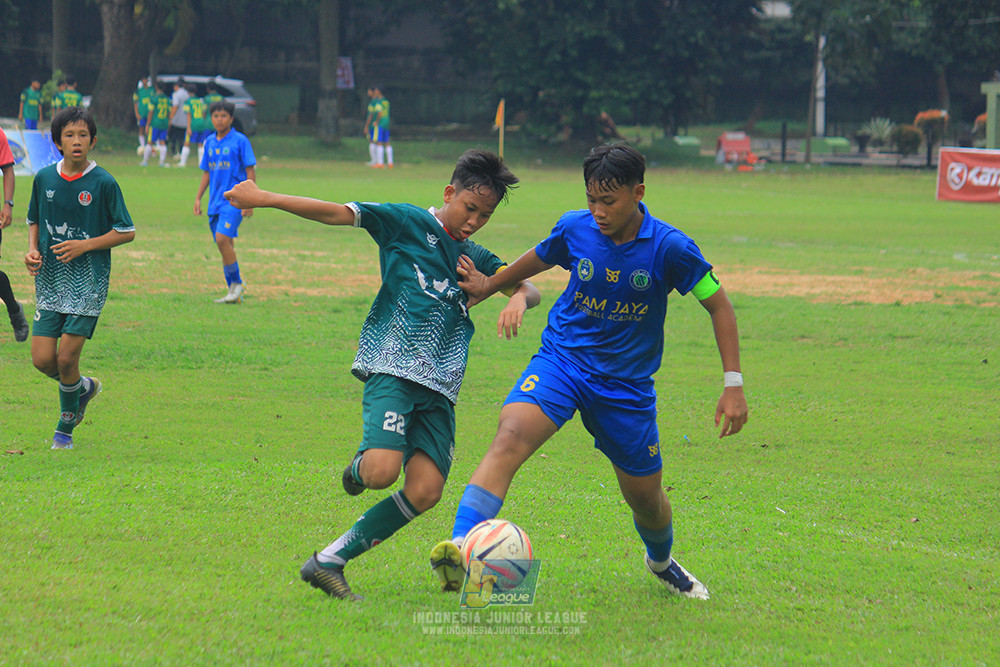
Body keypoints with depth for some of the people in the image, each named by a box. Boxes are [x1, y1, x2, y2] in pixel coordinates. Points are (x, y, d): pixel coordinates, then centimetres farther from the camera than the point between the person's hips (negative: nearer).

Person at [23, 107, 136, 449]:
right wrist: (32, 250, -1)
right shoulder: (44, 179, 3)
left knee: (66, 358, -9)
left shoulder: (104, 183, -8)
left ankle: (66, 426, 13)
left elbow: (127, 232, -4)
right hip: (49, 280, 4)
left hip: (88, 281, -4)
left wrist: (84, 245, -14)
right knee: (42, 359, -4)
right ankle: (84, 387, 28)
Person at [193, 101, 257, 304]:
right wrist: (198, 198, 15)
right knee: (225, 244, 8)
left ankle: (237, 283, -9)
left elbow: (251, 172, -5)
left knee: (222, 238, -21)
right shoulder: (210, 142, 13)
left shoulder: (240, 141, -5)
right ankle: (234, 291, 13)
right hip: (215, 201, 6)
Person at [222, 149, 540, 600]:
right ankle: (360, 468, 14)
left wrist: (519, 298, -12)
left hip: (439, 384, 6)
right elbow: (336, 214, -3)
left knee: (425, 491, -12)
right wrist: (264, 199, -9)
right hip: (392, 367, -5)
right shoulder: (407, 223, 3)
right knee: (383, 471, -26)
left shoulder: (475, 259, 20)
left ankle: (329, 562, -3)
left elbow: (527, 287, 14)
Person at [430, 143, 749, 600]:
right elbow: (538, 259, 16)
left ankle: (661, 560, 47)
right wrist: (488, 286, 22)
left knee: (646, 498, 11)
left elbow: (718, 306, -4)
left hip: (627, 384, 0)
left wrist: (733, 386, -8)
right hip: (561, 361, 0)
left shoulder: (669, 248, -15)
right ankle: (459, 549, -41)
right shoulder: (574, 229, -8)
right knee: (510, 438, -29)